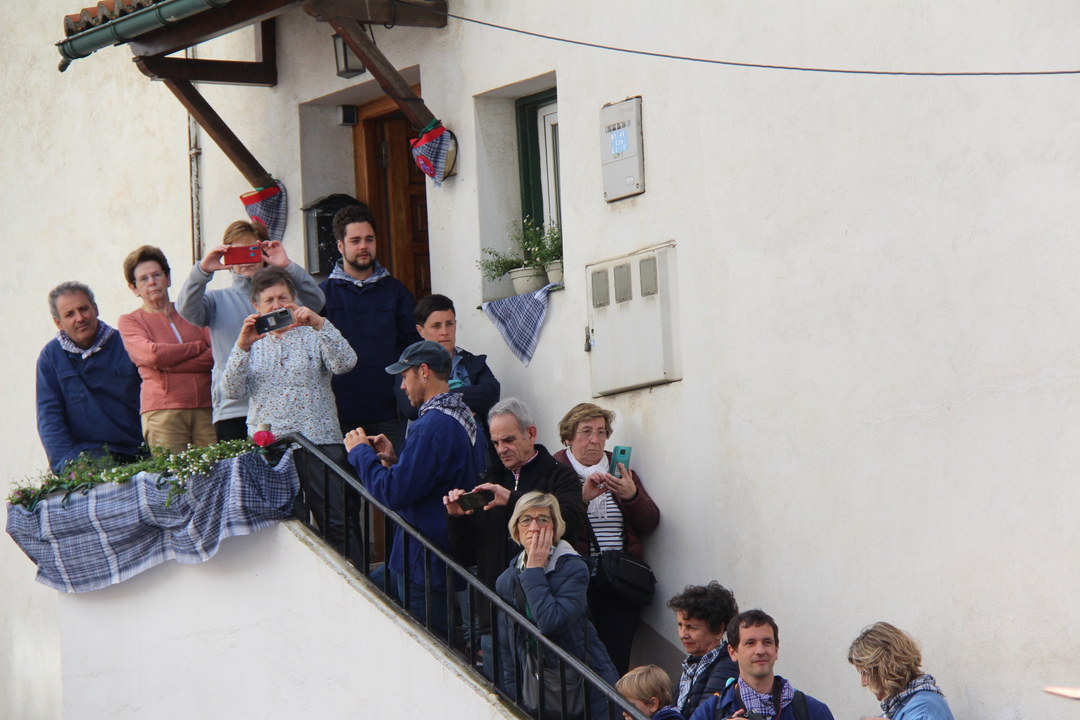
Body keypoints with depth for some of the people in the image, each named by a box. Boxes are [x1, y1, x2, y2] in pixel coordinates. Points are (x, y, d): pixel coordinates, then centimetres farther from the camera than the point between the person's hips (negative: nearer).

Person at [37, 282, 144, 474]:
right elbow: (49, 417, 2)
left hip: (135, 455, 1)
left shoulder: (124, 344, 7)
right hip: (85, 453, -1)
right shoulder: (51, 356, 8)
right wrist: (67, 463, -12)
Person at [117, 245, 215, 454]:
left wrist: (170, 363, -6)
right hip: (163, 411, -2)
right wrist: (200, 347, 2)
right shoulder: (129, 321, 12)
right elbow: (152, 354, -7)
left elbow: (219, 355, 5)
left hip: (206, 408, 2)